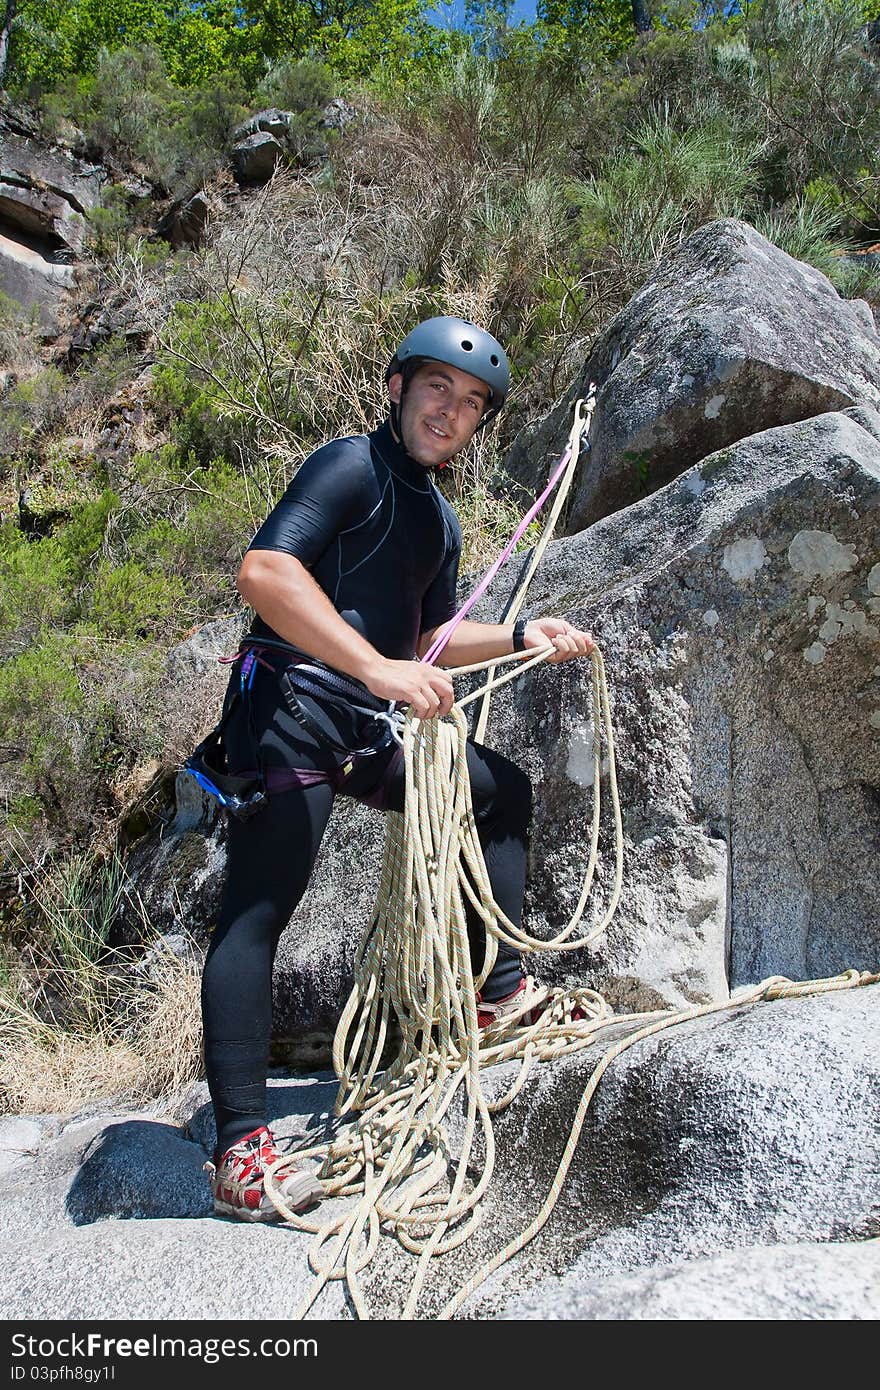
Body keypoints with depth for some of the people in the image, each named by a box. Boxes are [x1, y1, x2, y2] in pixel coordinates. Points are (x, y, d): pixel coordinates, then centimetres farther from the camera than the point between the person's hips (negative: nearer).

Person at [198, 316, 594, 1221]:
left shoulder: (440, 522, 20)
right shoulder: (353, 464, -7)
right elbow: (263, 572, -23)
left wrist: (523, 636, 17)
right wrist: (380, 669, -29)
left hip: (369, 728, 9)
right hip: (291, 710, -9)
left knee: (502, 791, 15)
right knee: (255, 913, -12)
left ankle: (499, 994, 20)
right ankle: (239, 1152, -7)